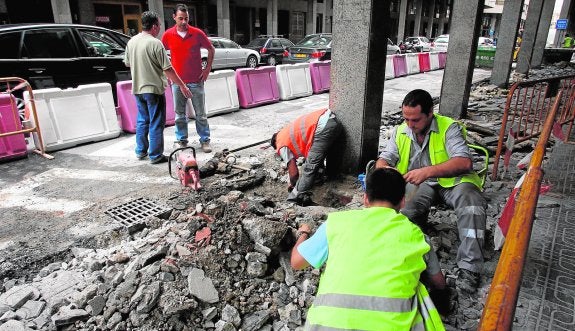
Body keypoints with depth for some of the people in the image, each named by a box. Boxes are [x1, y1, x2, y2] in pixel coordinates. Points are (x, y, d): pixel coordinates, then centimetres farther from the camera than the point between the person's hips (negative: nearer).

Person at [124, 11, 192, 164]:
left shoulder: (131, 42, 5)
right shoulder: (155, 43, -17)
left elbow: (128, 63, 16)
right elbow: (168, 69, -17)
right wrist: (182, 86, -10)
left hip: (137, 88, 7)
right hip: (154, 89, -7)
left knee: (142, 121, 19)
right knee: (156, 123, 2)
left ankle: (140, 151, 28)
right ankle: (155, 155, 7)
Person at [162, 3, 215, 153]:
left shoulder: (197, 33, -4)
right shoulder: (168, 35, -1)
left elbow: (211, 49, 7)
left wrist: (207, 68, 0)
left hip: (196, 80, -1)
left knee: (201, 114, 5)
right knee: (180, 114, 9)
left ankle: (205, 140, 15)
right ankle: (181, 140, 21)